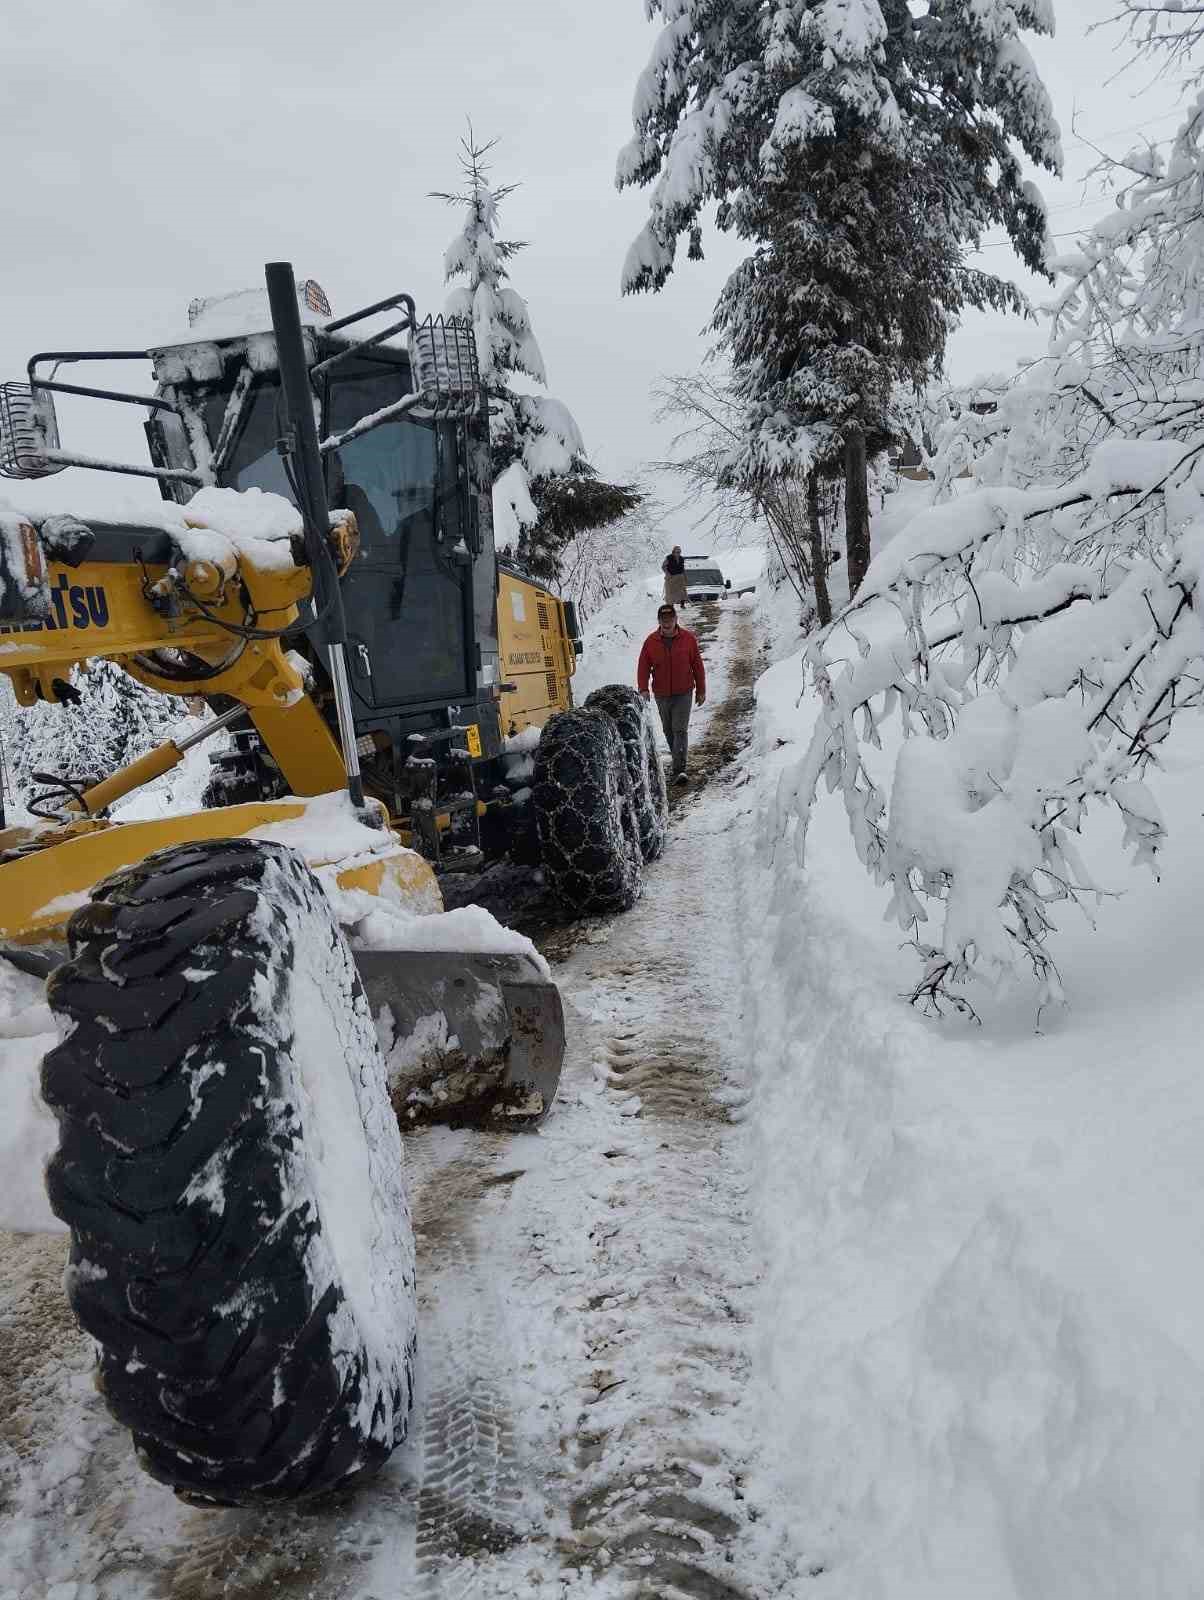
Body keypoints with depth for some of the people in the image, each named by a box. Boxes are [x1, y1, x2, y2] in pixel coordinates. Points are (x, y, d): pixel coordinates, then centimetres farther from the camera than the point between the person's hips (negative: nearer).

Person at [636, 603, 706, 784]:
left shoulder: (688, 639, -4)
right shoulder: (651, 641, -1)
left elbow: (697, 666, 2)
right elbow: (643, 667, 1)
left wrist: (701, 691, 4)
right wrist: (643, 689, -11)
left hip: (683, 693, -3)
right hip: (661, 694, 3)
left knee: (680, 730, -11)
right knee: (668, 730, 15)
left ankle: (679, 769, -15)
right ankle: (678, 760, 35)